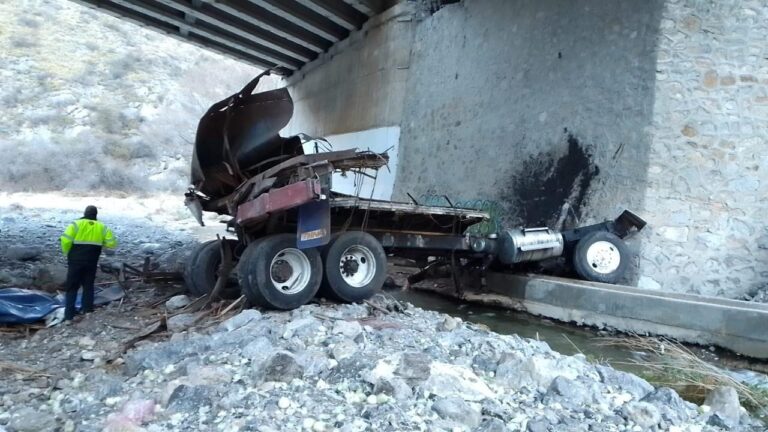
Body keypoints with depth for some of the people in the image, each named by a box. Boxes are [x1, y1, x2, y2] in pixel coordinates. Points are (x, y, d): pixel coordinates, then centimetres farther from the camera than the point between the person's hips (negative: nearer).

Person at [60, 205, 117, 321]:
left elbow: (65, 240, -14)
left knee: (72, 288, 6)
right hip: (91, 263, 2)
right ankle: (88, 312, 15)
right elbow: (112, 243, 0)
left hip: (76, 262, -2)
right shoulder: (102, 227, 3)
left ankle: (69, 316, 4)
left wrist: (67, 252, 4)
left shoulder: (76, 224, -5)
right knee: (88, 287, 15)